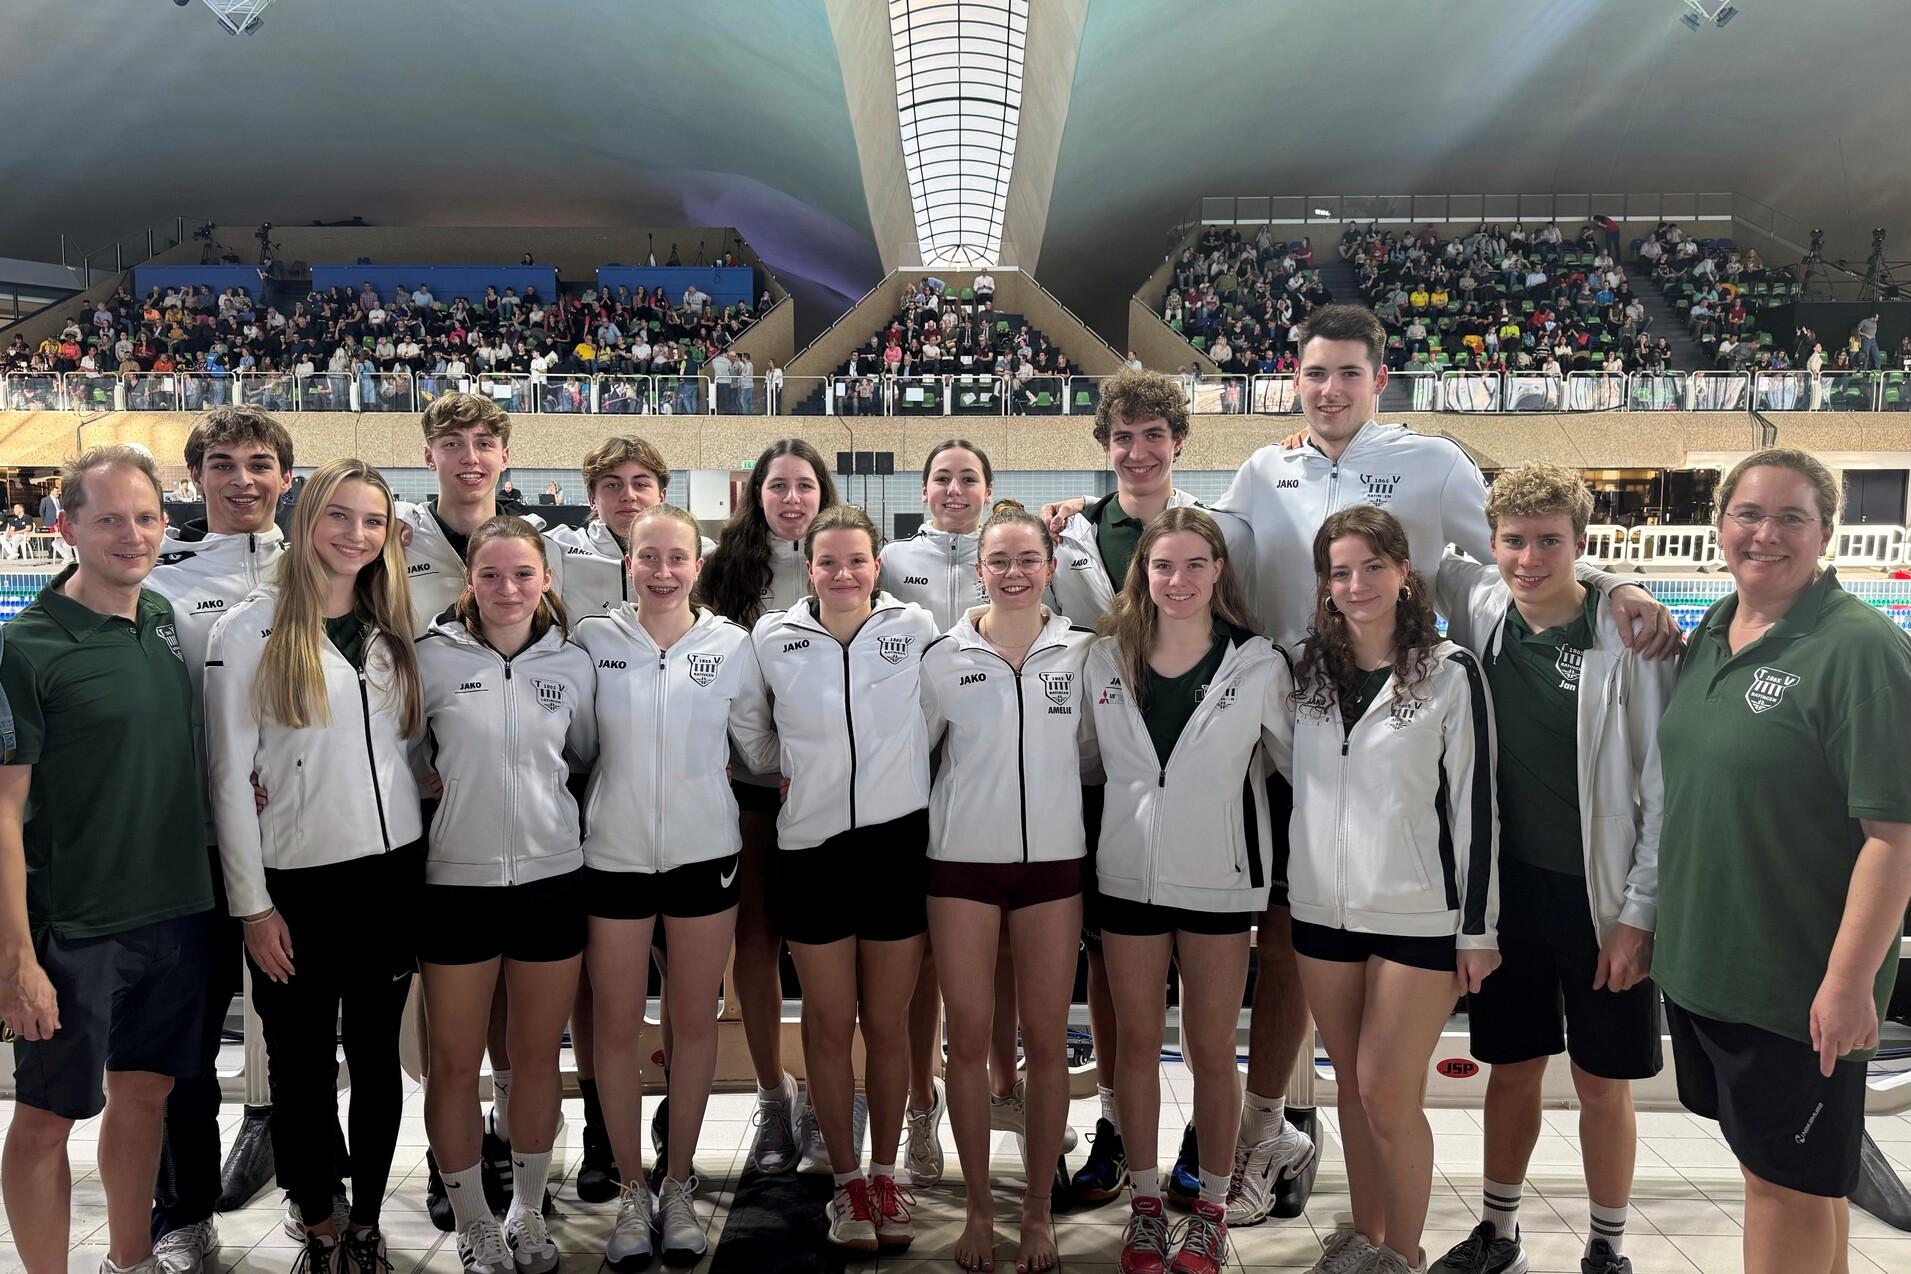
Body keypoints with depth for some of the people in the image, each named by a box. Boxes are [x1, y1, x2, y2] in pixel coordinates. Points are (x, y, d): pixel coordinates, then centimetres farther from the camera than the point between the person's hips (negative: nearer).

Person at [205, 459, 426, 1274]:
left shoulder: (392, 628, 9)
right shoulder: (251, 629, -5)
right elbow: (229, 776, -6)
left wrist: (422, 860, 8)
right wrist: (251, 904, -8)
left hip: (392, 870, 4)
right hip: (295, 880, -3)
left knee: (377, 1055, 11)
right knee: (304, 1064, 8)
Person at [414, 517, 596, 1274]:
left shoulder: (573, 663, 2)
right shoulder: (433, 657, -4)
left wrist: (546, 808, 6)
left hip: (552, 879, 2)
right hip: (456, 882, -1)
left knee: (537, 1055, 12)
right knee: (456, 1062, 7)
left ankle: (529, 1212, 30)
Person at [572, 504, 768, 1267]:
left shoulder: (733, 645, -2)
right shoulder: (593, 639, -3)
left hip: (704, 855, 1)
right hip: (614, 857, 0)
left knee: (694, 1023, 10)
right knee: (617, 1027, 8)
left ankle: (679, 1185, 26)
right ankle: (631, 1190, 24)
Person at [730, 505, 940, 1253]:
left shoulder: (916, 629, -4)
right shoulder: (772, 639, -3)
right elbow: (754, 744, 12)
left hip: (898, 845, 0)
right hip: (811, 851, 0)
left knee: (887, 1024, 10)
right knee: (829, 1025, 9)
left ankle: (885, 1174, 27)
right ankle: (846, 1180, 25)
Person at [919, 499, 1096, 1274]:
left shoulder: (1083, 653, 1)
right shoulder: (944, 657, -1)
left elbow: (1095, 753, 10)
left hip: (1053, 862, 1)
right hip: (961, 862, 0)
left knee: (1045, 1037, 5)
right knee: (969, 1037, 5)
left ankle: (1038, 1209, 20)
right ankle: (978, 1208, 20)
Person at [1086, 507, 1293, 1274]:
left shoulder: (1259, 665, -7)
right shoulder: (1106, 658, 0)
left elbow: (1301, 762, 2)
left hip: (1220, 883, -2)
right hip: (1128, 876, 2)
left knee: (1211, 1052, 9)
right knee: (1138, 1045, 13)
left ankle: (1212, 1211, 27)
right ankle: (1145, 1204, 29)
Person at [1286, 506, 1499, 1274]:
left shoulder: (1450, 672, -6)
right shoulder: (1308, 670, 6)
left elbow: (1474, 803, -6)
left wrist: (1478, 926, -7)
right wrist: (1279, 889, 10)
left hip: (1418, 916, -4)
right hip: (1321, 910, 4)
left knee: (1388, 1095, -1)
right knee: (1352, 1086, 14)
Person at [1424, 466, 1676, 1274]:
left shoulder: (1629, 638, -14)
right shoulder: (1479, 608, -3)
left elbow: (1665, 789, -10)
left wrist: (1639, 913, -11)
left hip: (1601, 896, -3)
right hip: (1507, 885, 3)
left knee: (1602, 1084, 9)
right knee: (1512, 1069, 15)